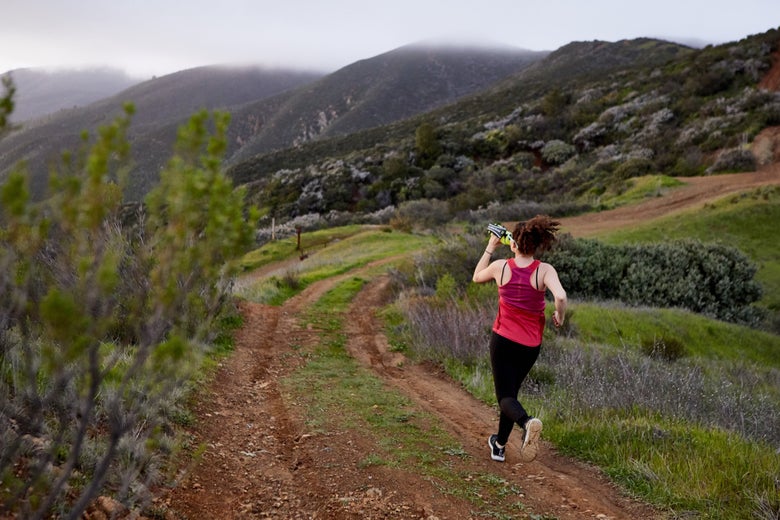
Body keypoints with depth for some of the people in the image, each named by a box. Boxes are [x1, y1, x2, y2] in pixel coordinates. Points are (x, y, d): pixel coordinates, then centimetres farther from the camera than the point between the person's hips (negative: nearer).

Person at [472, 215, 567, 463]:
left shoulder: (500, 267, -9)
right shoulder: (544, 270, -13)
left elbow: (477, 277, 12)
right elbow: (560, 296, -30)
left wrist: (490, 247, 16)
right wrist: (560, 316, -9)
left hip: (502, 340, -1)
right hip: (530, 345, 2)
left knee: (506, 396, 1)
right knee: (511, 390, 21)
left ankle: (527, 422, -33)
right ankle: (499, 445, 30)